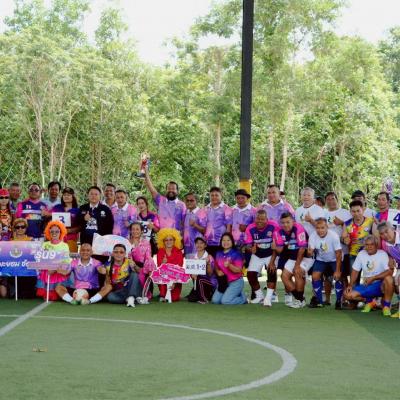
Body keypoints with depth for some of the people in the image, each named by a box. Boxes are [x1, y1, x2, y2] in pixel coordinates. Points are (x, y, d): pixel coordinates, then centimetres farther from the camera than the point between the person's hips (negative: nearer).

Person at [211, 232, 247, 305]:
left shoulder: (236, 254, -13)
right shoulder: (218, 254, 5)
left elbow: (238, 270, -18)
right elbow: (216, 267, 18)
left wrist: (229, 265, -35)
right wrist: (218, 272, -5)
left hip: (235, 282, -7)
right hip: (223, 281, 7)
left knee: (225, 301, -19)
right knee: (215, 300, -2)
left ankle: (242, 298, 9)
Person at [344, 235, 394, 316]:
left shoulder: (382, 254, -11)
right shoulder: (361, 254, 3)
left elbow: (390, 271, -24)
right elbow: (355, 271, 9)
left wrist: (372, 278, -28)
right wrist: (351, 285, -5)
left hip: (381, 285, -4)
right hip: (366, 286, 4)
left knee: (388, 278, -38)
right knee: (348, 294, -17)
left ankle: (386, 306, -16)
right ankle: (369, 301, 11)